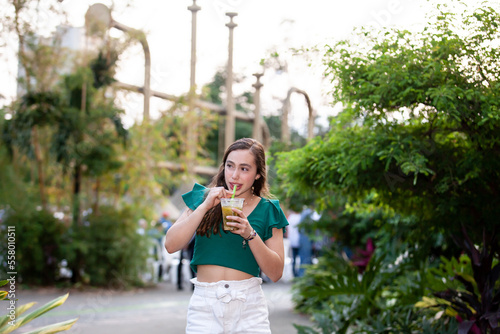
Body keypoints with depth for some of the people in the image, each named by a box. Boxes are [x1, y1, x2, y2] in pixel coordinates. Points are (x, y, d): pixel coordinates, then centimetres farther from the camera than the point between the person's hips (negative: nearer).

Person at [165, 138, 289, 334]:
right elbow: (171, 245, -3)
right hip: (205, 304, 0)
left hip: (248, 305, 0)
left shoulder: (267, 210, 5)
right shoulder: (202, 198, 7)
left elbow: (276, 273, 0)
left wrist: (250, 234, -13)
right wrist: (205, 206, -10)